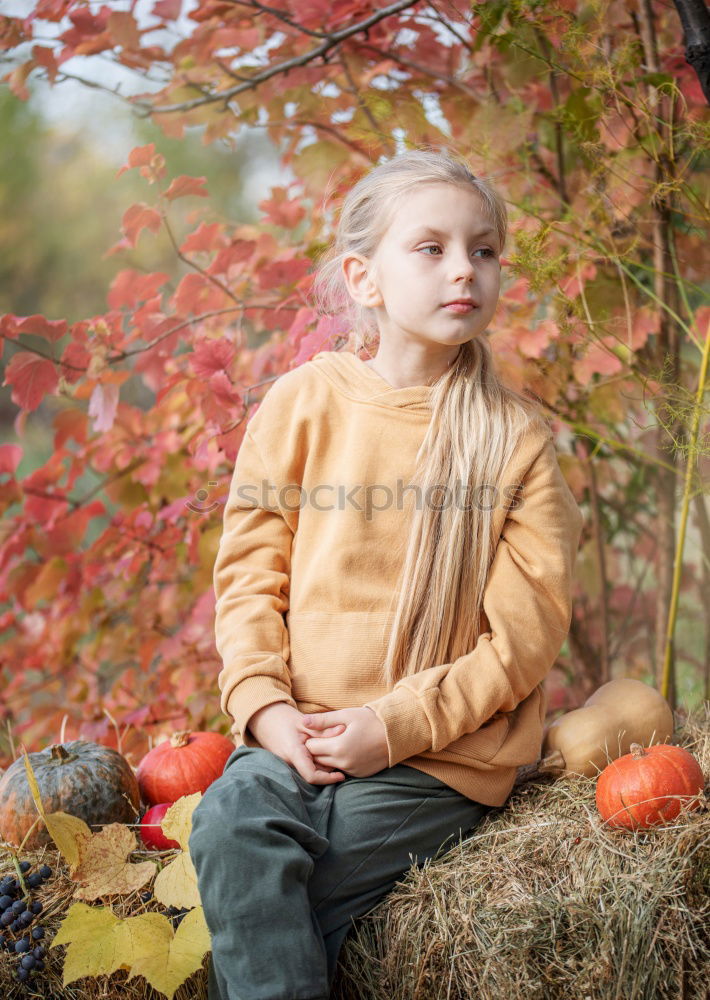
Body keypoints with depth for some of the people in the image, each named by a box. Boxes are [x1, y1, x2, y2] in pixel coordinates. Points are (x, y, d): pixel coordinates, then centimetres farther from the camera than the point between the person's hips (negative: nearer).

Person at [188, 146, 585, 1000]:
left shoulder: (515, 434, -3)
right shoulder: (302, 401, 2)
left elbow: (526, 627, -5)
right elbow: (249, 570, 4)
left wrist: (399, 725, -14)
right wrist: (263, 705, -10)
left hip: (443, 753, -2)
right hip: (298, 734, 2)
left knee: (291, 909, -16)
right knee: (230, 821, -24)